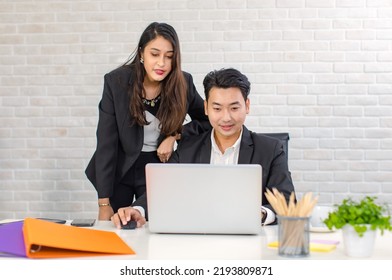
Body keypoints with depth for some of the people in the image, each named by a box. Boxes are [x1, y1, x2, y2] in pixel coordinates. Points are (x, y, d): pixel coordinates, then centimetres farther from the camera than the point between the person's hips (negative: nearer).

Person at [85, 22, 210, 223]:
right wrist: (104, 203, -18)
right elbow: (106, 142, -16)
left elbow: (207, 121, 3)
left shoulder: (182, 83, -12)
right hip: (119, 167, -1)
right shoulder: (116, 81, -16)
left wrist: (175, 135, -16)